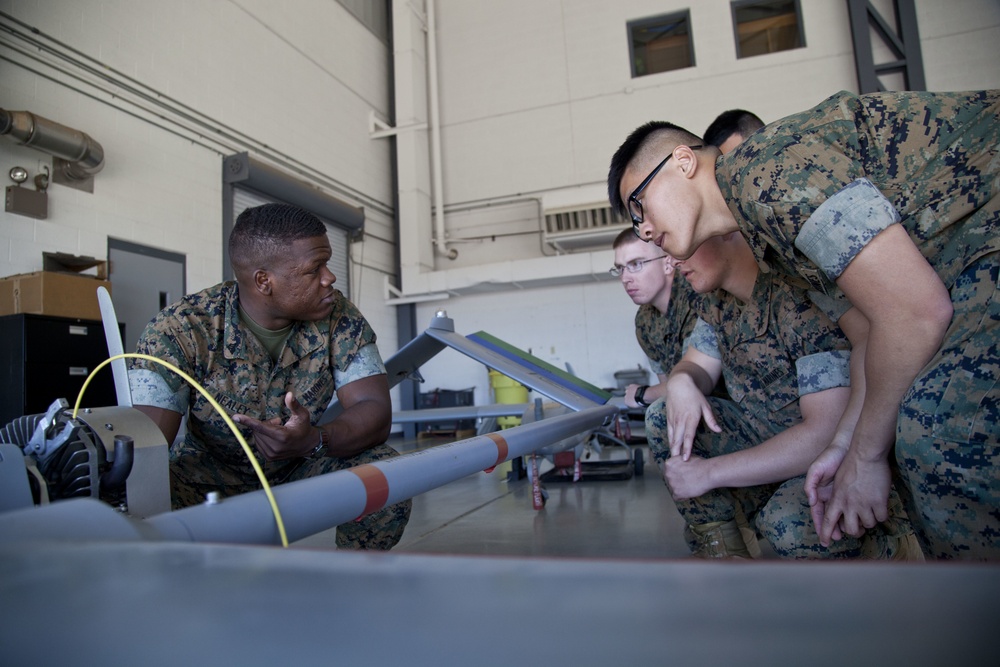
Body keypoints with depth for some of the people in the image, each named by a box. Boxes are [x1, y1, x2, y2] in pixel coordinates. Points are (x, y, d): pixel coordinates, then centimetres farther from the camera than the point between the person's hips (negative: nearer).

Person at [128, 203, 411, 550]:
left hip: (302, 470, 1)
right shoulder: (181, 328, -21)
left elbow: (375, 410, -22)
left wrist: (314, 442, -42)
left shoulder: (338, 317, -16)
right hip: (209, 478, -1)